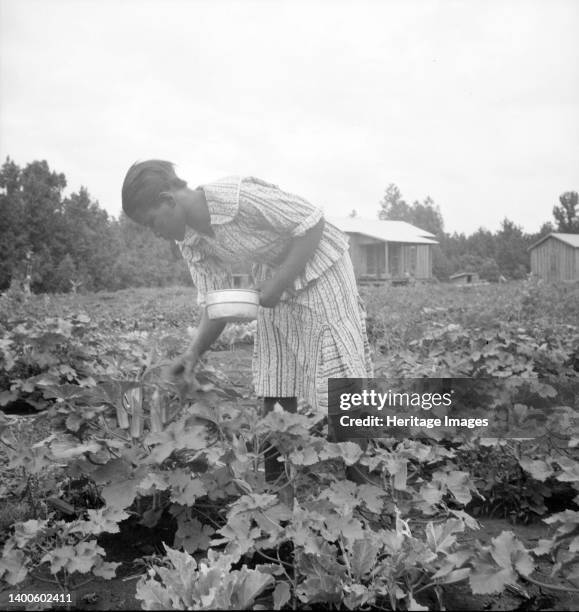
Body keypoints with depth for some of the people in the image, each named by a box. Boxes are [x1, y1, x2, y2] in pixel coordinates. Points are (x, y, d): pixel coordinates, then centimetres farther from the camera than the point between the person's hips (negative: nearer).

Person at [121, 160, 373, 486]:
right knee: (274, 382, 6)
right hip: (275, 279, 8)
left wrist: (279, 284, -26)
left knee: (336, 375, -9)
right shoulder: (192, 243, -5)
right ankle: (277, 466, 18)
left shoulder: (238, 197, -30)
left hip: (318, 263, -7)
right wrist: (195, 354, -14)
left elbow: (312, 222, -24)